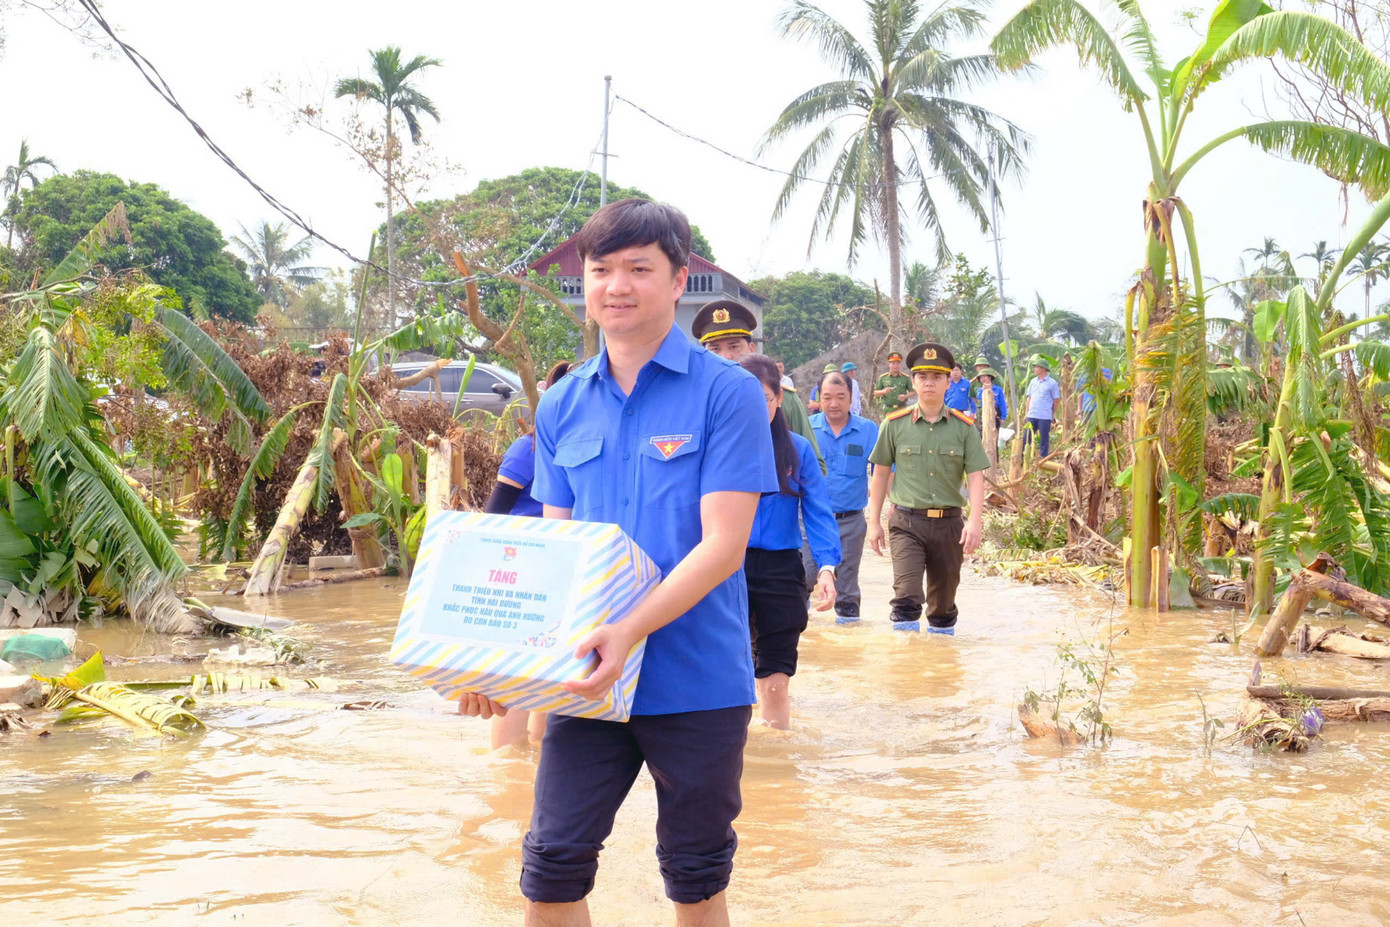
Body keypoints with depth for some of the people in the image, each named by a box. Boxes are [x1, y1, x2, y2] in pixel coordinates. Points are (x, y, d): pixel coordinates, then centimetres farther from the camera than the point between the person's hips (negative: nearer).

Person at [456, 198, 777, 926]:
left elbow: (723, 545, -14)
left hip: (697, 681, -3)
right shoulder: (562, 407, 7)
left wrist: (631, 631, -26)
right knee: (551, 866, 2)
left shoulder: (728, 393, -8)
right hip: (589, 677, 3)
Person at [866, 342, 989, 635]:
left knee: (943, 603, 12)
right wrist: (874, 522, 6)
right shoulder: (895, 424, 1)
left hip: (949, 523, 2)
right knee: (906, 597, -15)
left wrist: (974, 522, -13)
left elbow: (976, 477, -1)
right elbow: (880, 473, 7)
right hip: (907, 522, -1)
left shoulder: (964, 427, 2)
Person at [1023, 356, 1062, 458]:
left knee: (1044, 440, 2)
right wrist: (1027, 412, 11)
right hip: (1032, 416, 5)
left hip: (1045, 417, -5)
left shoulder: (1052, 383, -4)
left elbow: (1056, 400, 0)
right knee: (1026, 438, 4)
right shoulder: (1033, 381, 11)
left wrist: (1051, 413, 3)